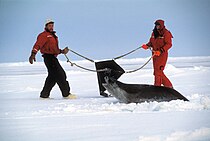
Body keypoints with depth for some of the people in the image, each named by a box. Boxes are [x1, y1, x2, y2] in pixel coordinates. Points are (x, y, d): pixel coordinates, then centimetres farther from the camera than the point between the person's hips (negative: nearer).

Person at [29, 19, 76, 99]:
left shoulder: (53, 36, 25)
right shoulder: (44, 35, -3)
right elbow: (38, 44, -17)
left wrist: (62, 51, 9)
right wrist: (33, 54, -30)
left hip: (53, 58, 10)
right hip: (48, 57, -10)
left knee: (52, 76, 9)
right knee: (60, 75, -11)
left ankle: (44, 95, 15)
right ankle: (66, 94, -9)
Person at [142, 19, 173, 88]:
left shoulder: (166, 33, -8)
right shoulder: (154, 33, 12)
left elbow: (169, 44, -15)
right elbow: (151, 42, 19)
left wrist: (160, 51, -25)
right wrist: (147, 46, -3)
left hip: (162, 54, -8)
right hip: (155, 54, 8)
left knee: (158, 70, -14)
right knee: (157, 71, 9)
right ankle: (169, 86, 19)